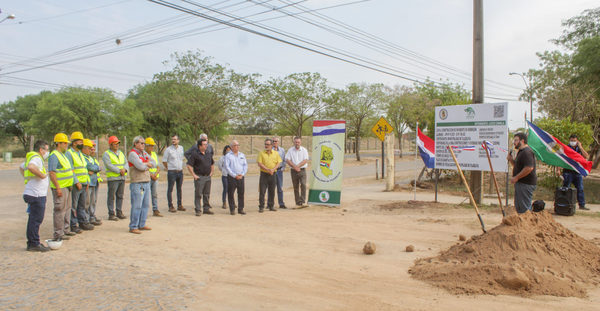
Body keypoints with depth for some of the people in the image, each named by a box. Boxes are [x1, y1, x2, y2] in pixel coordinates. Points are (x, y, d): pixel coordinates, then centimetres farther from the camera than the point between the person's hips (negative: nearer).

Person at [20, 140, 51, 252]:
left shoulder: (30, 158, 19)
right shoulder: (36, 158, -13)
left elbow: (21, 167, 36)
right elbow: (31, 167, -35)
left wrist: (27, 178, 27)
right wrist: (42, 175, -23)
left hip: (36, 194, 11)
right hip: (36, 195, -11)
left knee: (33, 219, 15)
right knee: (36, 219, -6)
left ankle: (31, 243, 22)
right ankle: (34, 244, -2)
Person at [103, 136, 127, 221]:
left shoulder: (121, 153, 18)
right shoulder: (106, 154, -2)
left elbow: (126, 163, 11)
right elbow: (109, 165, -14)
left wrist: (124, 169, -10)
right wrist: (119, 171, -18)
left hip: (122, 178, 6)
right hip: (112, 178, -6)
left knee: (120, 196, 9)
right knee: (111, 197, -4)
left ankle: (119, 213, 16)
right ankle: (111, 214, 0)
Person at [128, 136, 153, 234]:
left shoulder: (144, 153, 17)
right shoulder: (132, 153, -9)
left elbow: (152, 163, 12)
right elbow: (141, 166, -18)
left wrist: (145, 164, -5)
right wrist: (147, 164, 2)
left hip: (146, 183, 8)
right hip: (137, 183, -8)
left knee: (145, 205, 11)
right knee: (136, 206, -7)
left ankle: (142, 225, 20)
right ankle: (133, 227, 0)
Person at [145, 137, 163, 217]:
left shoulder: (154, 154, 15)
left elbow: (158, 167, 13)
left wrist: (155, 174, -6)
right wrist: (151, 175, -14)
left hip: (155, 178, 6)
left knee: (155, 194, 7)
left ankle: (155, 210, 11)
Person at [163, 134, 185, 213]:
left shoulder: (181, 148, 9)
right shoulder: (168, 149, -7)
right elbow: (164, 161, -2)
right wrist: (168, 168, 3)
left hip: (180, 172, 5)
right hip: (172, 172, -5)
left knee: (179, 189, 12)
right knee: (170, 189, 0)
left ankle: (180, 205, 20)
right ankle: (170, 206, 5)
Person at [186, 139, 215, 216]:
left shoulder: (209, 155, 13)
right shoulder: (195, 154, -7)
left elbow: (212, 164, 27)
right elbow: (189, 165, -10)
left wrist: (211, 172, 15)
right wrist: (194, 175, -12)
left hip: (208, 177, 6)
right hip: (199, 177, -6)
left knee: (207, 194, 11)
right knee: (198, 194, -3)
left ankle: (206, 209, 20)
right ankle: (198, 210, 3)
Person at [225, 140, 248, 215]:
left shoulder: (242, 155, 13)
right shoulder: (228, 156, 0)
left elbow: (245, 165, 10)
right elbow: (227, 167, -7)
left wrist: (242, 174, -4)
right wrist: (234, 175, -13)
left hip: (241, 177, 4)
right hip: (231, 177, -3)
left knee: (241, 193, 5)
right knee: (230, 193, -1)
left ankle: (240, 209, 13)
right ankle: (232, 209, 8)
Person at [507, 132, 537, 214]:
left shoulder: (527, 152, -17)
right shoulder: (521, 151, 17)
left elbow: (529, 168, -27)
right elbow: (517, 166, 26)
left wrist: (516, 177, -21)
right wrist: (511, 159, 8)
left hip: (526, 184, -11)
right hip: (520, 183, 11)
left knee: (524, 207, -6)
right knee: (518, 206, 17)